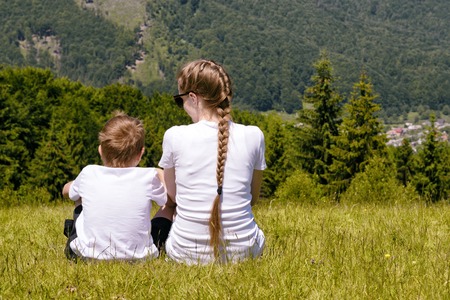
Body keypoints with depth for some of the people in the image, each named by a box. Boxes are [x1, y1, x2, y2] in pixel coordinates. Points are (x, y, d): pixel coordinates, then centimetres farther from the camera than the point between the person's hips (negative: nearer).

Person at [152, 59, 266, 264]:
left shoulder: (175, 136, -10)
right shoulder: (253, 136, -6)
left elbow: (172, 196, 6)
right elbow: (253, 198, 7)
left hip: (187, 254, -1)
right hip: (243, 252, 1)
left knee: (164, 212, 33)